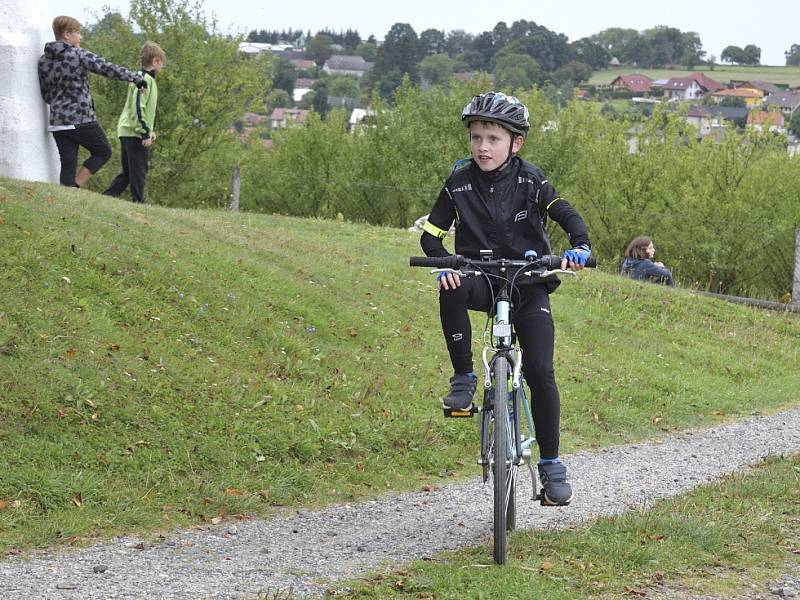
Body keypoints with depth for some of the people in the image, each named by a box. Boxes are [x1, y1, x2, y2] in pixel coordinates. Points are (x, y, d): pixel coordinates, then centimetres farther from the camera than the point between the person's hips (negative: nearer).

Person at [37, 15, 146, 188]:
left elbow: (46, 94, 13)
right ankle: (75, 187, 0)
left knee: (68, 164, 7)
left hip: (57, 122, 6)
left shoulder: (44, 61, 8)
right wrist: (137, 78, 4)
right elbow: (109, 69, -6)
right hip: (81, 120, -6)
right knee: (103, 152, 12)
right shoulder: (79, 55, -10)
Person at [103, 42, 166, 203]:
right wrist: (145, 132, -22)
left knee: (127, 173, 13)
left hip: (127, 131, 10)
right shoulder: (145, 79, -13)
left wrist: (149, 130, 22)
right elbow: (138, 106, -22)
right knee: (139, 172, -5)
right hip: (136, 133, -10)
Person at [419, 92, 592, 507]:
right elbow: (432, 234, -2)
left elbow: (567, 215, -5)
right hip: (481, 278, 0)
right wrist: (444, 264, -24)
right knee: (452, 289, -36)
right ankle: (463, 377, -19)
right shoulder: (460, 183, -3)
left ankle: (550, 463, 1)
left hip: (528, 285, 0)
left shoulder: (530, 180, -4)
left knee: (540, 371, -13)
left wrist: (579, 246, -27)